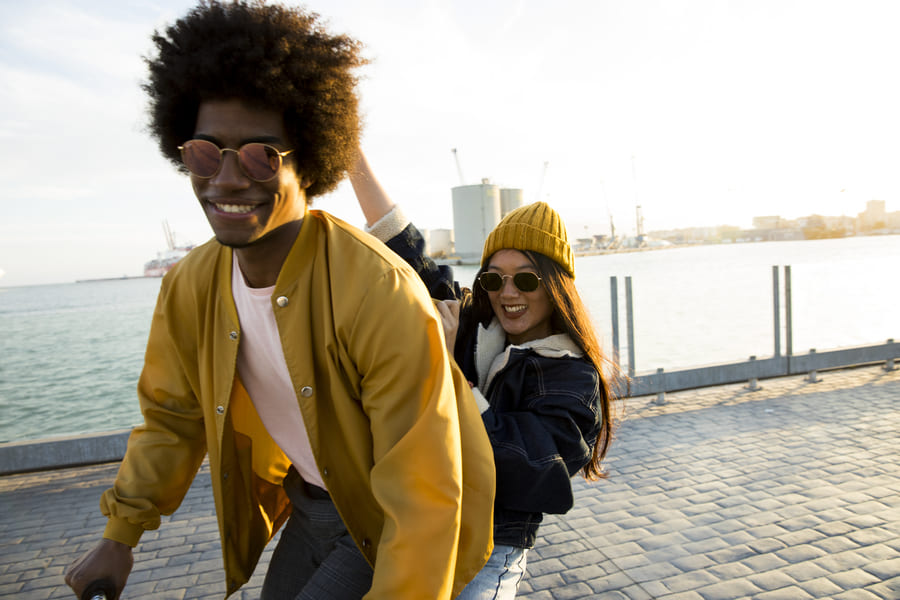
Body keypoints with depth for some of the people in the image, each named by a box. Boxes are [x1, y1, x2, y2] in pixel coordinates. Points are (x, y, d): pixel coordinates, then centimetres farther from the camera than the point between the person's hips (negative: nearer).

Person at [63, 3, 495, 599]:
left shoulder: (382, 294, -33)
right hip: (307, 506, 6)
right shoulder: (189, 287, -11)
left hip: (392, 523, -5)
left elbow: (423, 498, -28)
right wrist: (120, 538, 7)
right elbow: (173, 417, 6)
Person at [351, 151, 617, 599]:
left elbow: (518, 463, -24)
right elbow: (407, 259, -3)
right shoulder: (468, 324, 0)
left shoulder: (573, 377, -12)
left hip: (486, 550, -4)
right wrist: (357, 163, -8)